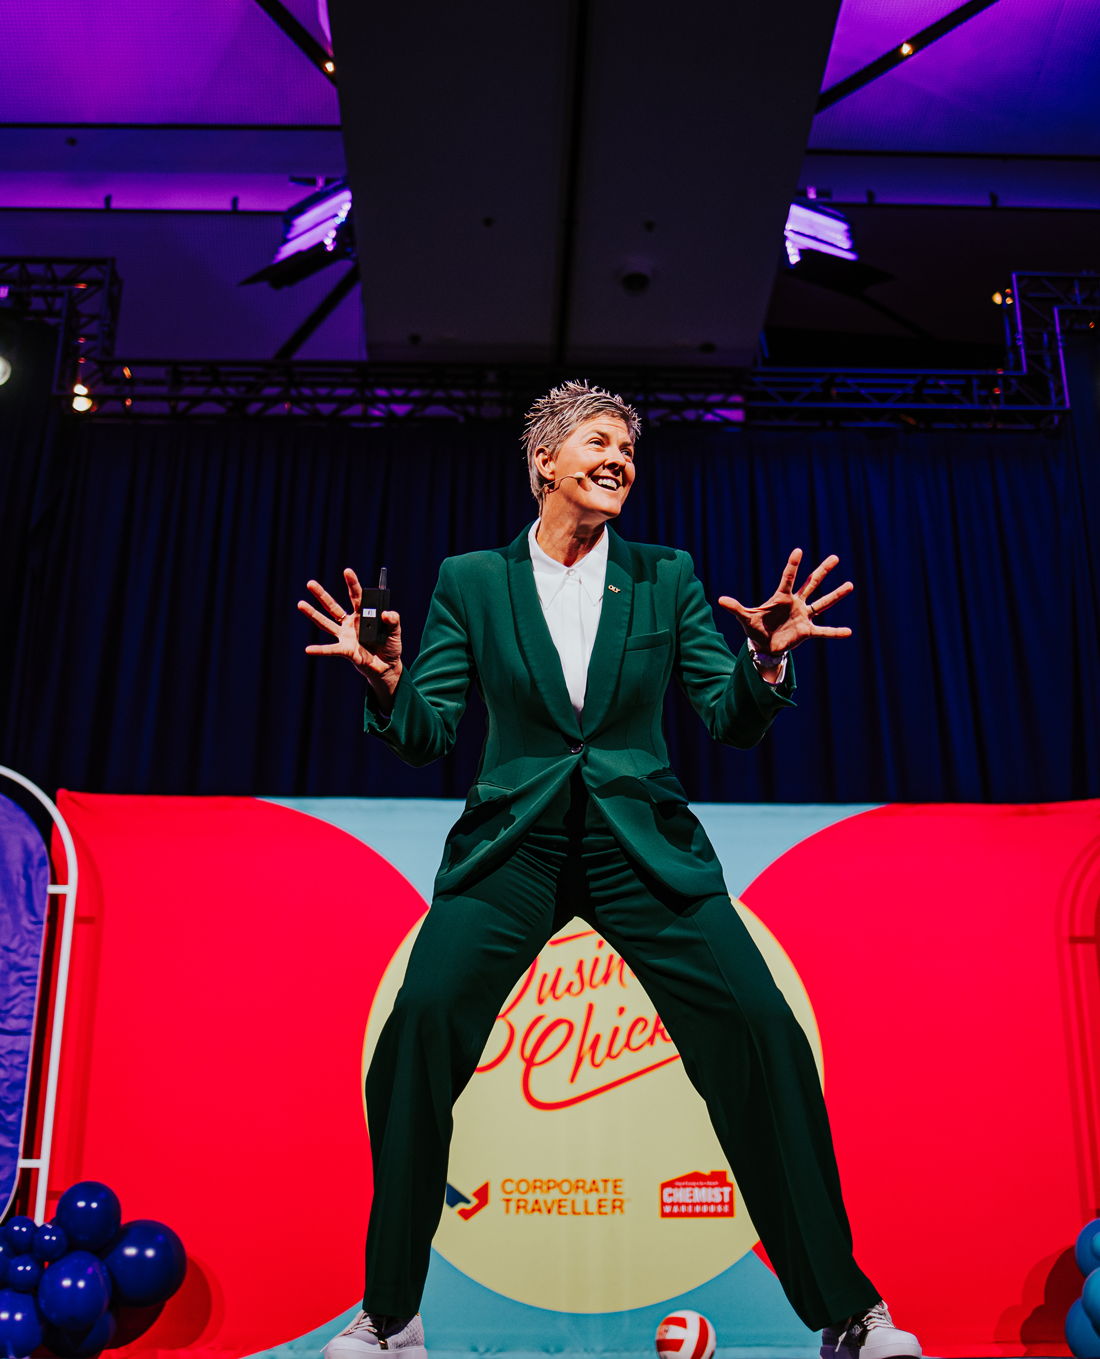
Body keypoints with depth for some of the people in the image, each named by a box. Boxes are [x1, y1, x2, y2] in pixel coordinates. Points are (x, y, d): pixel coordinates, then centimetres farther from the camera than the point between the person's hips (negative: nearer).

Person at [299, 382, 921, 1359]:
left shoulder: (668, 577, 8)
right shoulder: (472, 580, 7)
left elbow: (732, 724, 3)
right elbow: (427, 735, 2)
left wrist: (768, 660, -18)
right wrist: (387, 680, -19)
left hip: (643, 844, 1)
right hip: (513, 843, 0)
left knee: (762, 1034, -14)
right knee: (421, 1028, -20)